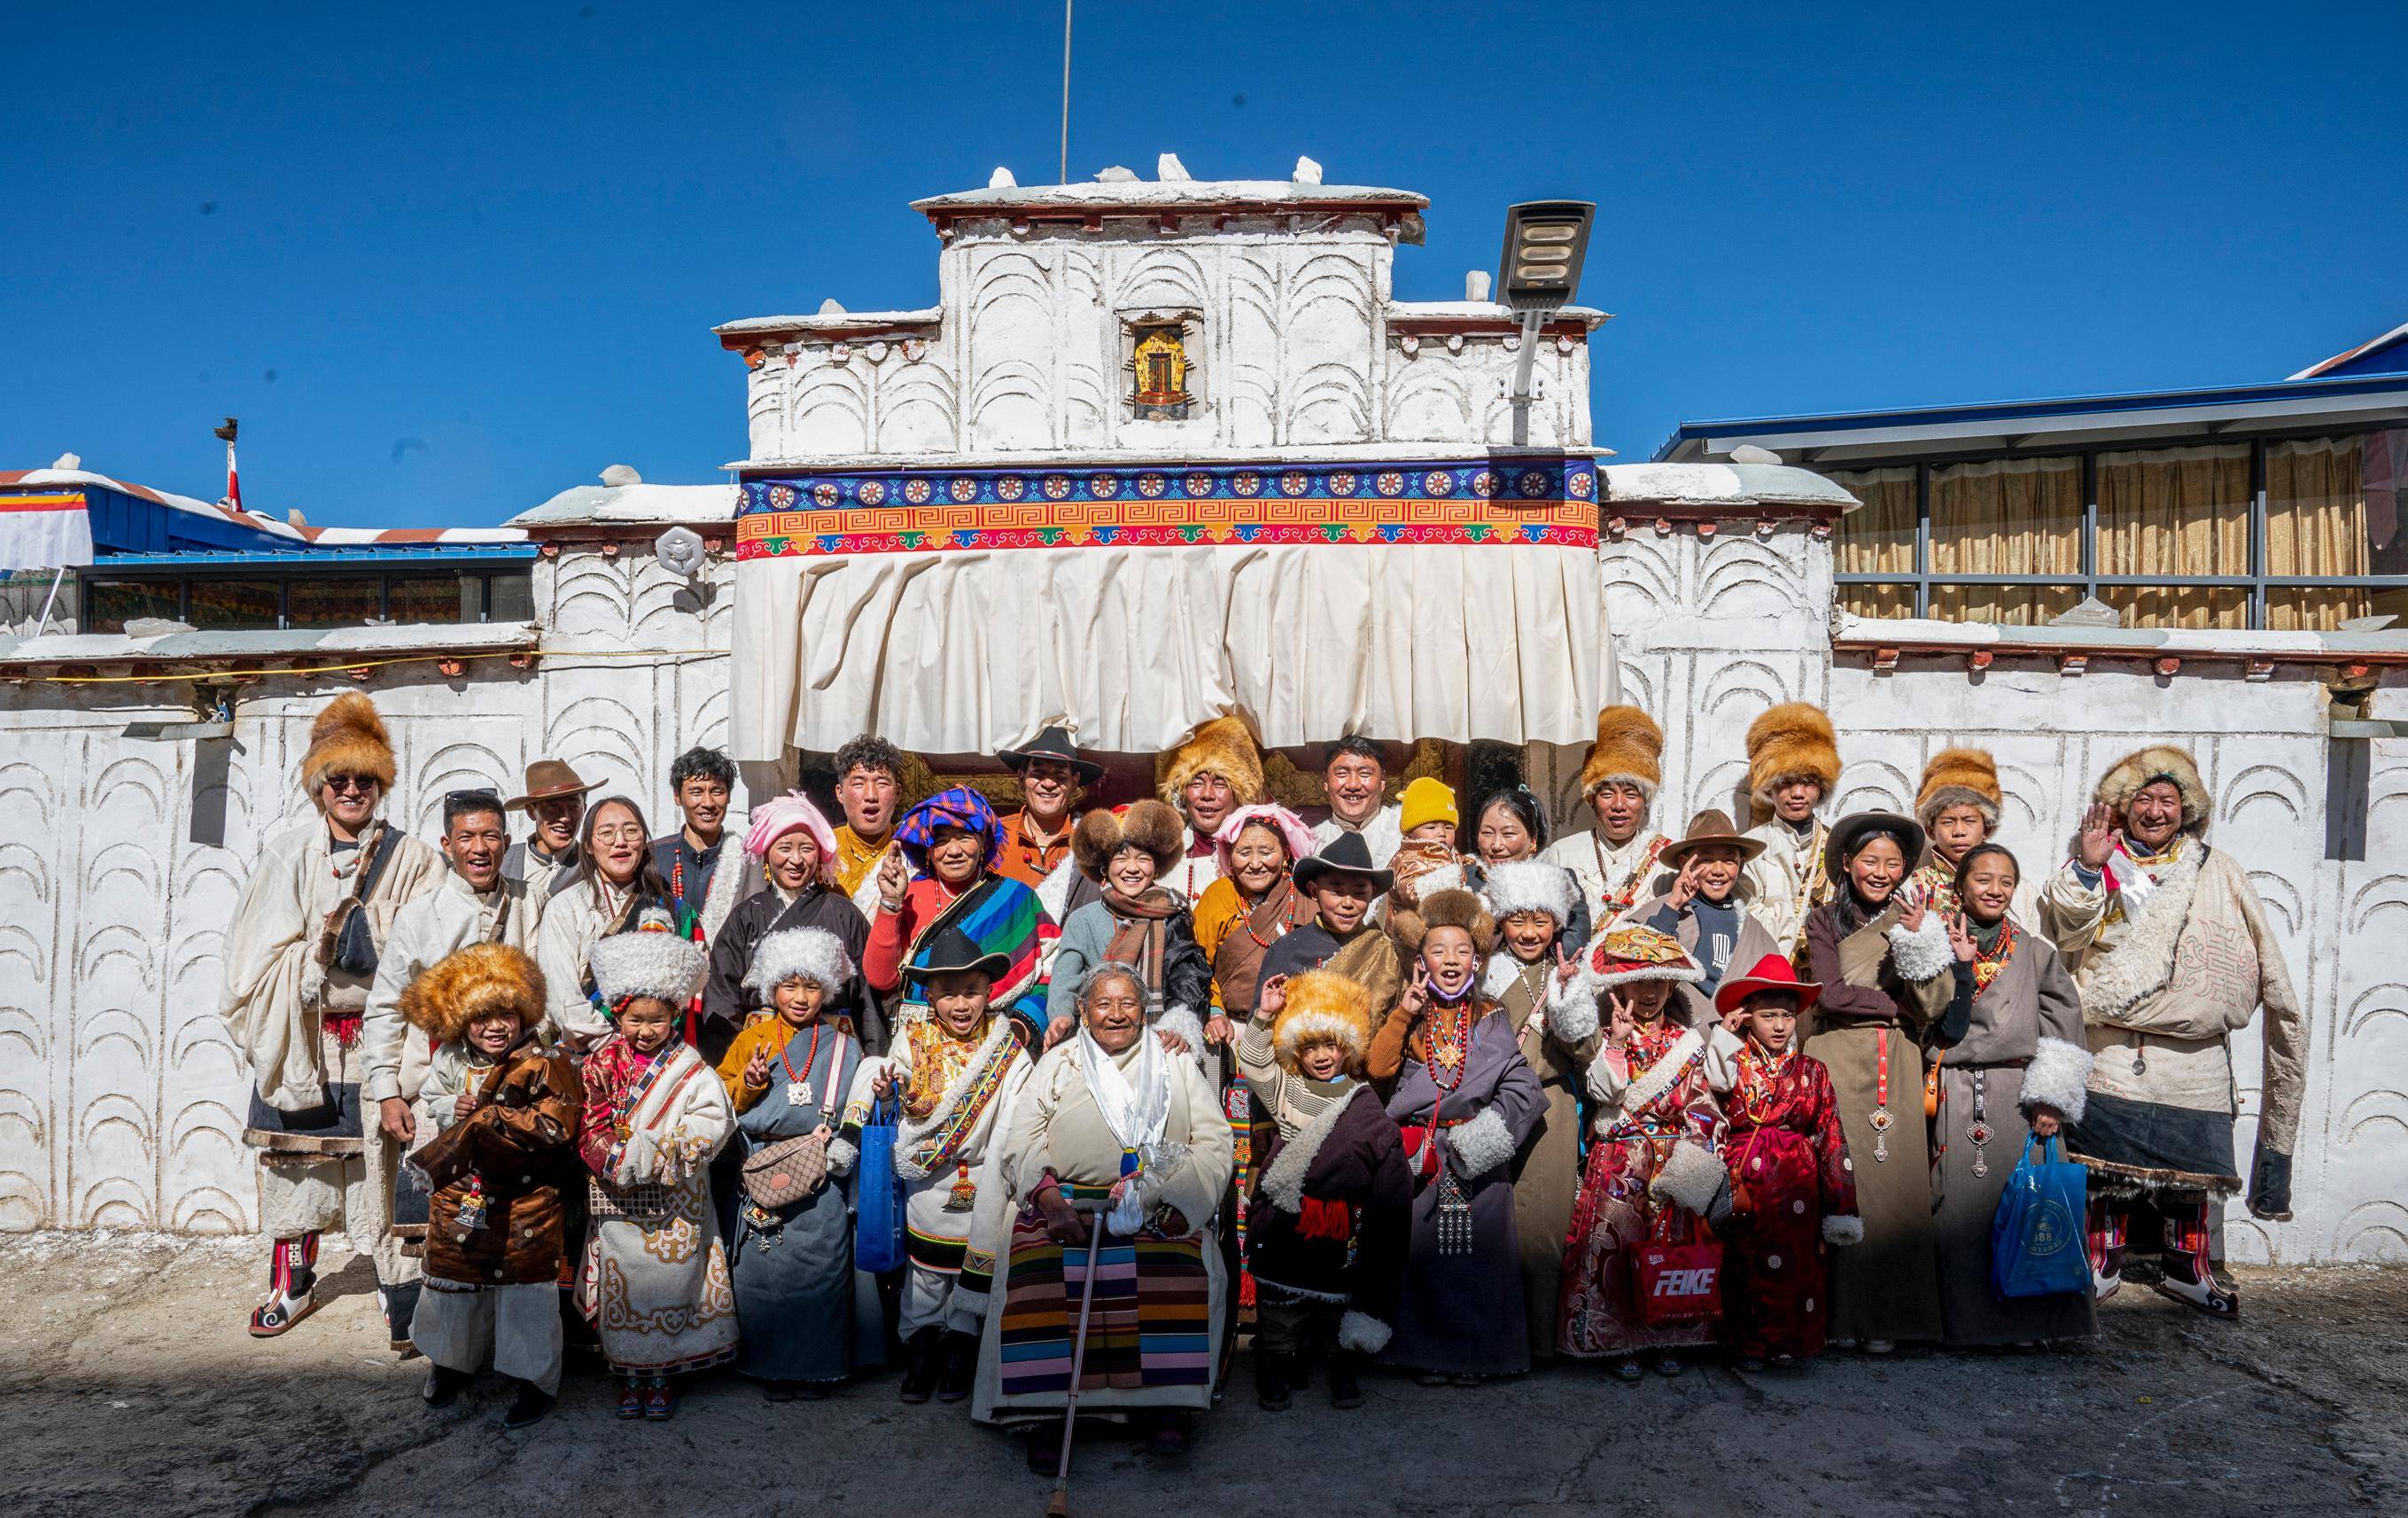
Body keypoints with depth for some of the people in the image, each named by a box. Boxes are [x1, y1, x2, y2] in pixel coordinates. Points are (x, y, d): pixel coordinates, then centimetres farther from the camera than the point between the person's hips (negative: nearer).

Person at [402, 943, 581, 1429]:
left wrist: (487, 1121, -25)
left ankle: (533, 1379, 16)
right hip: (459, 1199, 5)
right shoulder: (451, 1059, 1)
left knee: (525, 1284, 2)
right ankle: (451, 1361, 42)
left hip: (526, 1201, -4)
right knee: (456, 1275, 19)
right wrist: (452, 1110, -9)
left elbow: (556, 1125, -22)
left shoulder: (545, 1063, -14)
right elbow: (428, 1103, 14)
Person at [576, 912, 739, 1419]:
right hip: (617, 1205, 2)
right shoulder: (601, 1063, 0)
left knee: (670, 1286, 8)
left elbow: (712, 1121, -17)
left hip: (674, 1206, -2)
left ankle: (664, 1377, 25)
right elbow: (589, 1127, -5)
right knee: (622, 1290, 12)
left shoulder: (689, 1068, -7)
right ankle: (630, 1377, 28)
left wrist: (658, 1152, -23)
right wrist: (617, 1158, -20)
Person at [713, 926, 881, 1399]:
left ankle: (816, 1364, 14)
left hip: (821, 1183, -1)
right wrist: (749, 1082, -11)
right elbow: (724, 1103, 8)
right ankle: (772, 1365, 18)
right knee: (765, 1270, 3)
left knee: (820, 1267, -1)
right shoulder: (752, 1039, 8)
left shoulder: (842, 1044, 5)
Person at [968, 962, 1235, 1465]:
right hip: (1064, 1204, 0)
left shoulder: (1177, 1066, 17)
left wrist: (1172, 1206, -10)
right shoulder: (1057, 1064, 16)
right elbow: (1022, 1144, 6)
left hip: (1160, 1215, 0)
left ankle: (1166, 1404, -15)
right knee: (1041, 1276, -29)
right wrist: (1051, 1204, -12)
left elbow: (1213, 1145, 7)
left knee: (1175, 1275, -30)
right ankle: (1049, 1410, -17)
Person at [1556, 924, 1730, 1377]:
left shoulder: (1688, 1040, 9)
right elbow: (1602, 1091, -13)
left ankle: (1665, 1339, 16)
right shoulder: (1607, 1038, 1)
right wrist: (1616, 1042, -19)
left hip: (1674, 1161, 3)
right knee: (1616, 1245, -6)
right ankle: (1616, 1342, 5)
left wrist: (1700, 1152, -3)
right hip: (1620, 1162, -2)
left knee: (1672, 1246, 3)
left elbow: (1700, 1100, 7)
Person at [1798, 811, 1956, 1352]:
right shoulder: (1824, 921, 5)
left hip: (1895, 1069, 2)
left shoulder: (1914, 920, 10)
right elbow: (1830, 994, -8)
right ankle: (1842, 1311, 6)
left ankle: (1885, 1317, 8)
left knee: (1894, 1182, -1)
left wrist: (1922, 940, -13)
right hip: (1837, 1064, -2)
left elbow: (1936, 1007, -1)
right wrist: (1900, 1006, -2)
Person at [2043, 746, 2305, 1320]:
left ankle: (2190, 1270, 18)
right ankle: (2101, 1265, 13)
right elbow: (2066, 932, -7)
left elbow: (2263, 958, 14)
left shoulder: (2218, 871, 13)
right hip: (2110, 1050, -1)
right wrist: (2087, 868, -19)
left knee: (2193, 1162, 3)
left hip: (2192, 1051, 1)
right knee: (2105, 1157, 0)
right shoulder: (2098, 865, 8)